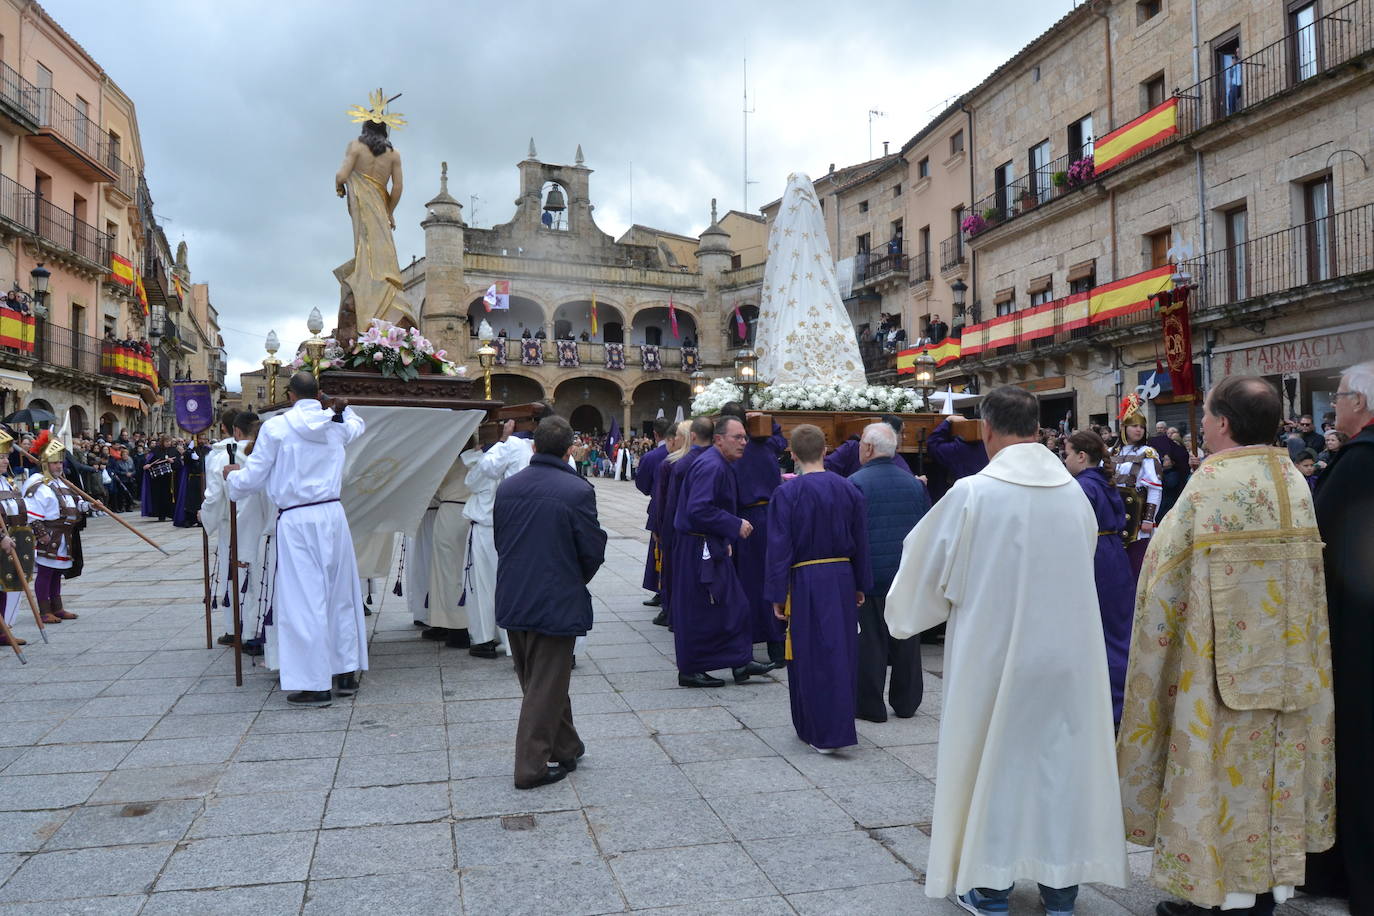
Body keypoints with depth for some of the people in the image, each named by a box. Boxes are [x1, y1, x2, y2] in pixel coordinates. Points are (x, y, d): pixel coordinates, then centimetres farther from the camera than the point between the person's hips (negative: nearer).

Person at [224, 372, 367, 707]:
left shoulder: (275, 427, -6)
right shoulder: (337, 424, 6)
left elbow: (253, 478, 0)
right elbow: (358, 424, 31)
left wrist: (232, 475, 21)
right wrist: (344, 407, 48)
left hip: (296, 521, -4)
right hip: (332, 515, 4)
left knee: (303, 599, 1)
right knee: (341, 593, 13)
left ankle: (314, 684, 4)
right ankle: (347, 673, 22)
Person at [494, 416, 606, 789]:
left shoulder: (507, 486, 0)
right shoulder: (578, 491, -16)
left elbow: (499, 540, 9)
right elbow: (592, 552, -12)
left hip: (512, 600, 6)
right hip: (556, 601, -6)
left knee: (540, 682, 20)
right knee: (546, 686, 7)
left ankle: (565, 749, 34)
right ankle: (532, 766, 13)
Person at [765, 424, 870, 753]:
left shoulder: (786, 494, -12)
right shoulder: (849, 490, 1)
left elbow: (779, 549, -11)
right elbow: (861, 543, 7)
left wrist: (777, 595, -4)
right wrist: (861, 586, 16)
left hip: (805, 581, -4)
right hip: (842, 580, 4)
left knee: (809, 657, 7)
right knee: (842, 653, 14)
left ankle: (819, 733, 12)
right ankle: (841, 726, 25)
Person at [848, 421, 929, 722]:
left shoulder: (855, 483, -12)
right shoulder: (914, 483, 4)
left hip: (869, 576, -5)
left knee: (870, 642, 4)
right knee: (905, 640, 13)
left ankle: (871, 705, 10)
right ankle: (906, 702, 22)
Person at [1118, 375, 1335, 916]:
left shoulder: (1211, 483, -18)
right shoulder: (1295, 481, 3)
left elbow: (1166, 571, -15)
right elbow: (1310, 563, 11)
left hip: (1223, 660, -6)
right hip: (1289, 662, 7)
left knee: (1221, 768, 4)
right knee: (1274, 764, 15)